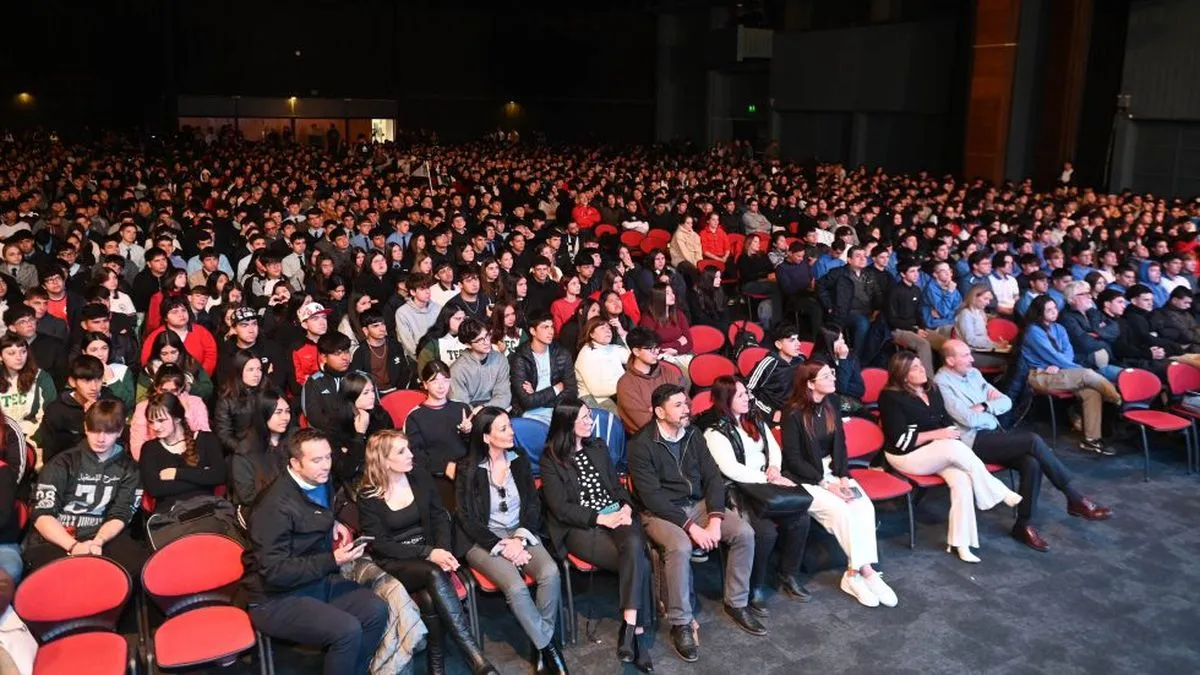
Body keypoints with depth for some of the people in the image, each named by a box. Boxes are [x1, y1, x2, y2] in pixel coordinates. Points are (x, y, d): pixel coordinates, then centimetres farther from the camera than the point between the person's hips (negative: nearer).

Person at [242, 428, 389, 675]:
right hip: (277, 599, -8)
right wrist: (333, 561, -27)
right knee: (347, 630, -27)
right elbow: (274, 571, -25)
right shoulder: (277, 505, -23)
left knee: (376, 610, -10)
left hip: (318, 581, 8)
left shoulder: (321, 485, 5)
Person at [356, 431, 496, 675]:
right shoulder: (368, 496, -7)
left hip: (429, 556, 3)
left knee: (429, 598, -32)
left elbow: (440, 518, 6)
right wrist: (428, 554, -21)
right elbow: (380, 544, -10)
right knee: (434, 574, -34)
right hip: (393, 564, -3)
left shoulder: (421, 478, 3)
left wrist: (442, 551, -15)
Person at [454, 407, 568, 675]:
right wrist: (501, 546, -15)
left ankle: (541, 645, -11)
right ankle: (548, 647, -11)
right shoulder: (467, 469, -4)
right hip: (484, 540, -3)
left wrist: (520, 538, -11)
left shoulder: (520, 460, 7)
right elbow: (467, 519, -7)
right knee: (516, 587, -31)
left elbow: (533, 505, 6)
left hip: (521, 533, 4)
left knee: (550, 573, -27)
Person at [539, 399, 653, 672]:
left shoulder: (598, 446, 16)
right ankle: (638, 632, -19)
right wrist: (601, 518, -15)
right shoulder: (550, 459, 0)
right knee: (640, 563, -28)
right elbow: (561, 508, -7)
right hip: (580, 528, -4)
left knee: (634, 546, -32)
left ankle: (629, 629, -30)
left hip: (615, 515, 4)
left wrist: (626, 507, -4)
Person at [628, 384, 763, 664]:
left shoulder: (693, 434, 4)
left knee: (744, 532, -13)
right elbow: (652, 496, -20)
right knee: (680, 547, -35)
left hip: (698, 504, 6)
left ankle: (736, 603, 6)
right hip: (659, 512, -6)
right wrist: (691, 527, -24)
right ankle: (680, 623, -18)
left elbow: (713, 477, 2)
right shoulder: (641, 444, -15)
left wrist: (714, 520, -14)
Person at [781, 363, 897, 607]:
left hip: (832, 470, 6)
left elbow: (840, 444, 8)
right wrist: (825, 483, -18)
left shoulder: (831, 404, 3)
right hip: (803, 478, -6)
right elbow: (793, 459, -13)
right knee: (840, 510, -27)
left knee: (865, 507, -20)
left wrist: (843, 476, -7)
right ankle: (864, 571, -15)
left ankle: (857, 572, -19)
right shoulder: (794, 414, -15)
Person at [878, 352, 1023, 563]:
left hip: (939, 453, 6)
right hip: (907, 456, -6)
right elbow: (902, 440, -15)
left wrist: (951, 432, -6)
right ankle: (1001, 494, -16)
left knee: (961, 478, -25)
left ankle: (960, 542, -23)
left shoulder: (932, 391, 11)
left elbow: (947, 420, 16)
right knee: (954, 448, -32)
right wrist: (936, 435, -17)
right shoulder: (891, 397, -9)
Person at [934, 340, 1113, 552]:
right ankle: (1075, 499, -12)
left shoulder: (973, 373, 15)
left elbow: (1006, 402, 14)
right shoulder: (942, 382, -10)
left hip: (993, 434, 7)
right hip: (973, 441, -7)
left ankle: (1024, 525, -10)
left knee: (1032, 463, -20)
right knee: (1033, 440, -23)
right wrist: (992, 409, 0)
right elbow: (969, 419, -18)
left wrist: (984, 406, -5)